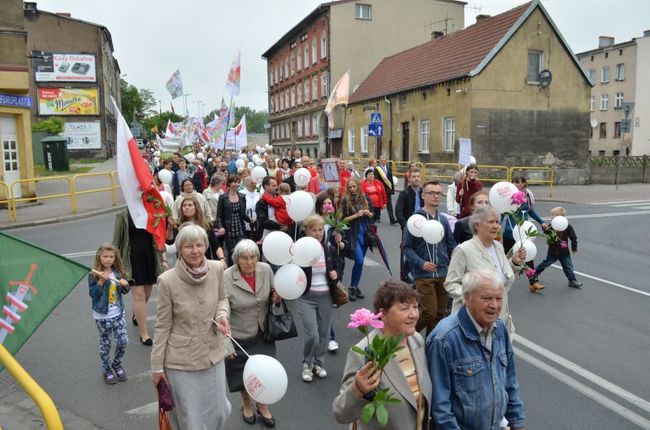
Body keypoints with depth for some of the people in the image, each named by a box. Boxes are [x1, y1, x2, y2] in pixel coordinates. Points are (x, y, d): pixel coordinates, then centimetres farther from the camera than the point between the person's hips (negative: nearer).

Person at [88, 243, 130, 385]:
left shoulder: (118, 272, 0)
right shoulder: (93, 275, -10)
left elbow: (124, 291, 9)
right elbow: (92, 294, -14)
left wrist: (125, 285, -13)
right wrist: (101, 281, -25)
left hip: (118, 313, 3)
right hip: (102, 316, -3)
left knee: (123, 341, -1)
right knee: (105, 344, 10)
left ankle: (117, 364, 25)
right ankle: (107, 370, 28)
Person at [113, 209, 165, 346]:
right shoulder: (123, 215, -5)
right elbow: (117, 241, -2)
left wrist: (164, 259, 6)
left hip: (150, 258, 4)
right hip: (132, 259, -3)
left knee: (147, 294, 14)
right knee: (139, 295, -4)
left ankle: (136, 315, 45)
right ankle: (144, 334, 5)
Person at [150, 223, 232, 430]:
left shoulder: (217, 269, -10)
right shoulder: (167, 280, -19)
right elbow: (162, 326, -9)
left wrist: (222, 314, -13)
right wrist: (157, 366, -3)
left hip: (213, 354, 3)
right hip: (181, 360, -3)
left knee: (219, 413, 17)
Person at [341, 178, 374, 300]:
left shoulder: (365, 199, 5)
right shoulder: (345, 201, -4)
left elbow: (372, 215, 14)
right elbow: (344, 219, -6)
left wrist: (368, 213, -8)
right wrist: (356, 215, -18)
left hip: (365, 232, 4)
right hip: (353, 234, -4)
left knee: (360, 261, 8)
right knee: (359, 261, -14)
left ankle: (355, 286, 20)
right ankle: (352, 288, 1)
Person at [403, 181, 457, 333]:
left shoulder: (443, 220, 6)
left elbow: (451, 245, 12)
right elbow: (407, 247, -7)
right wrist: (421, 263, -20)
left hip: (443, 274, 5)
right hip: (423, 275, -5)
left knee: (440, 312, 12)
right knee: (429, 312, -7)